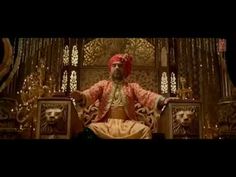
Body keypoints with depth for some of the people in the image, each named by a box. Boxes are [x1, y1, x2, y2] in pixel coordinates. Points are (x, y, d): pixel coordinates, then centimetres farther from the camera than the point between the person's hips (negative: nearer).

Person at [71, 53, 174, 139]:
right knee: (91, 129, -30)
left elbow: (146, 96, 1)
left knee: (145, 130, -26)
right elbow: (91, 94, 0)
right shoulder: (102, 84, 18)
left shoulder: (133, 87, 18)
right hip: (105, 123, 0)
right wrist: (81, 96, -26)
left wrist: (161, 101, -21)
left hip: (126, 124, 1)